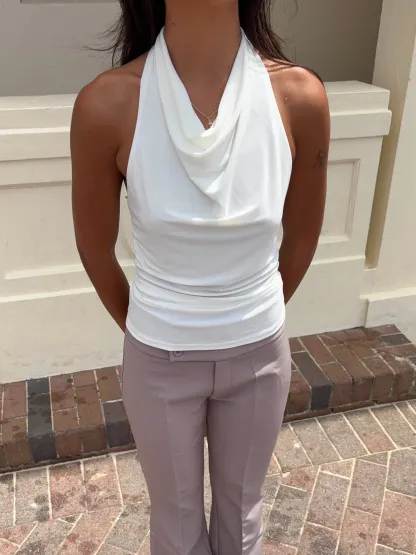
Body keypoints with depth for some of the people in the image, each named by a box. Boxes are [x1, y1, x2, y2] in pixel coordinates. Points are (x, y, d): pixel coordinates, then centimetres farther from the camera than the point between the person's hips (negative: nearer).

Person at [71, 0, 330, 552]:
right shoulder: (106, 106, -21)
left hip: (259, 355, 1)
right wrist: (143, 329, 10)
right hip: (160, 361, -1)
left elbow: (302, 239, 0)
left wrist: (255, 317, 12)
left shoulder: (300, 97, -16)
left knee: (241, 507, 26)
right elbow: (96, 250, -5)